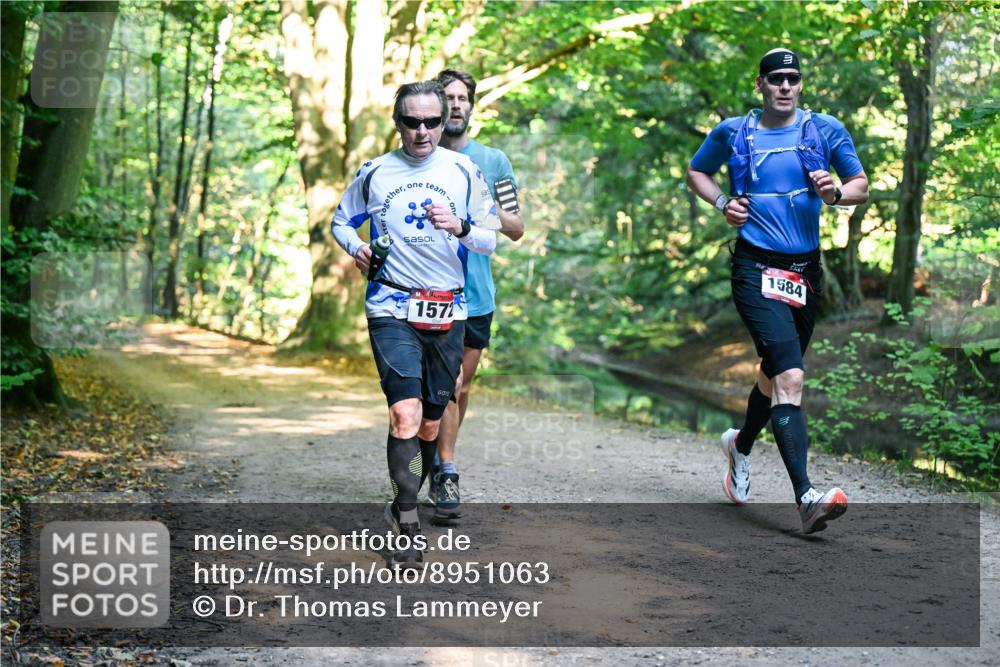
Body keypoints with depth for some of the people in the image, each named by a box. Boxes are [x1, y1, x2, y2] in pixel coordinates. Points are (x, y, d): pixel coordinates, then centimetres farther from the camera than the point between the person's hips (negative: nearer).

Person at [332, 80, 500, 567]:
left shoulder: (463, 170, 4)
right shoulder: (374, 173, 3)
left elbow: (490, 240, 5)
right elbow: (341, 221, 18)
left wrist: (459, 227, -16)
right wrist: (355, 246, -4)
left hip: (448, 311, 2)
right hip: (392, 307, -2)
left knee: (431, 422, 9)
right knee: (405, 413, -18)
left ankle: (405, 505, 32)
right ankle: (408, 527, -11)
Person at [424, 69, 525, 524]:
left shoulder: (493, 161, 8)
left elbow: (517, 229, 8)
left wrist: (488, 210, -10)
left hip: (476, 293, 3)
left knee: (460, 387, 11)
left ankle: (439, 462, 27)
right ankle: (446, 475, -3)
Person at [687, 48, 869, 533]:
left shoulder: (826, 130, 6)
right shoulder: (732, 132, 4)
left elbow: (862, 185, 7)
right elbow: (696, 172, 21)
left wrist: (837, 193, -15)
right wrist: (722, 203, 2)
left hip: (806, 270, 4)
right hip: (756, 268, -4)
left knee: (776, 374, 19)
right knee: (790, 377, -20)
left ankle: (741, 446, 49)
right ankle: (806, 498, -27)